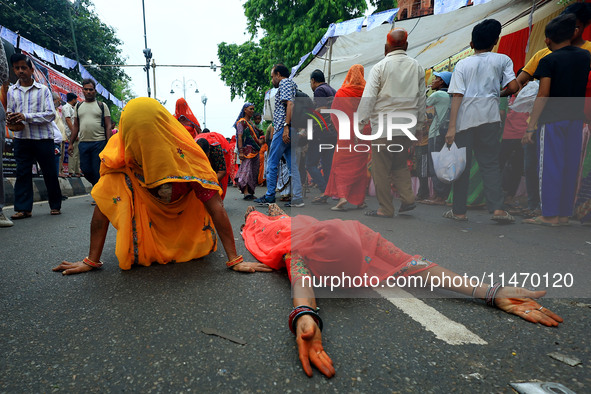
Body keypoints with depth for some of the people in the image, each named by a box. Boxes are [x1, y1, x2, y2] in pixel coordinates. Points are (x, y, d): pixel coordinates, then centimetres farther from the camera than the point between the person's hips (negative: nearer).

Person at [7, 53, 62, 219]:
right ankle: (23, 208, 7)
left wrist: (26, 116, -17)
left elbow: (50, 114, -7)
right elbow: (10, 112, 17)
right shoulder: (11, 91, 12)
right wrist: (10, 119, -6)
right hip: (21, 138, 3)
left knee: (50, 172, 4)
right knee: (22, 173, 2)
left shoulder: (43, 90, 1)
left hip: (43, 137, -3)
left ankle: (55, 205, 17)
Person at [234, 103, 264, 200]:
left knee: (253, 172, 6)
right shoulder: (241, 122, -1)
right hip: (247, 150, -9)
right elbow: (240, 137, -11)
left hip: (254, 151, 9)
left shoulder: (250, 123, 24)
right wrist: (240, 151, -19)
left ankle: (250, 192, 10)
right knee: (246, 169, -16)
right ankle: (246, 192, -21)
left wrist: (259, 141, 11)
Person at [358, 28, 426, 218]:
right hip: (407, 125, 5)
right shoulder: (417, 67, 9)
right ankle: (408, 198, 8)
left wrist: (362, 122, -3)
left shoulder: (380, 67, -5)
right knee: (400, 164, 20)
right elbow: (421, 97, 14)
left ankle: (386, 209, 7)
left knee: (381, 168, 2)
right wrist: (420, 121, 22)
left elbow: (368, 98, -8)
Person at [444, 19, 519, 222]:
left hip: (464, 119, 0)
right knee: (490, 163, 7)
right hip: (489, 118, 1)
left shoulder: (462, 64, 5)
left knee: (461, 165, 6)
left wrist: (451, 127, -9)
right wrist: (501, 93, 21)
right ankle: (497, 209, -4)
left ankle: (459, 211, 11)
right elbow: (513, 87, -2)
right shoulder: (502, 60, 7)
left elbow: (457, 95, -5)